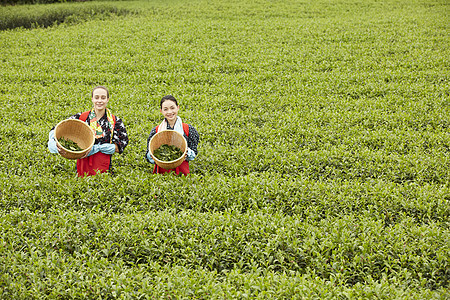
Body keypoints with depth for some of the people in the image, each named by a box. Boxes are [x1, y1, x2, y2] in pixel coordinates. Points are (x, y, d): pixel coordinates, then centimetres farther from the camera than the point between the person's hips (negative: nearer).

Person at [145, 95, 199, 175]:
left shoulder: (189, 129, 6)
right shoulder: (156, 131, 8)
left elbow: (194, 153, 8)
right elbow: (148, 157, 11)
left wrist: (188, 153, -12)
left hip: (182, 172, -1)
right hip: (161, 172, 1)